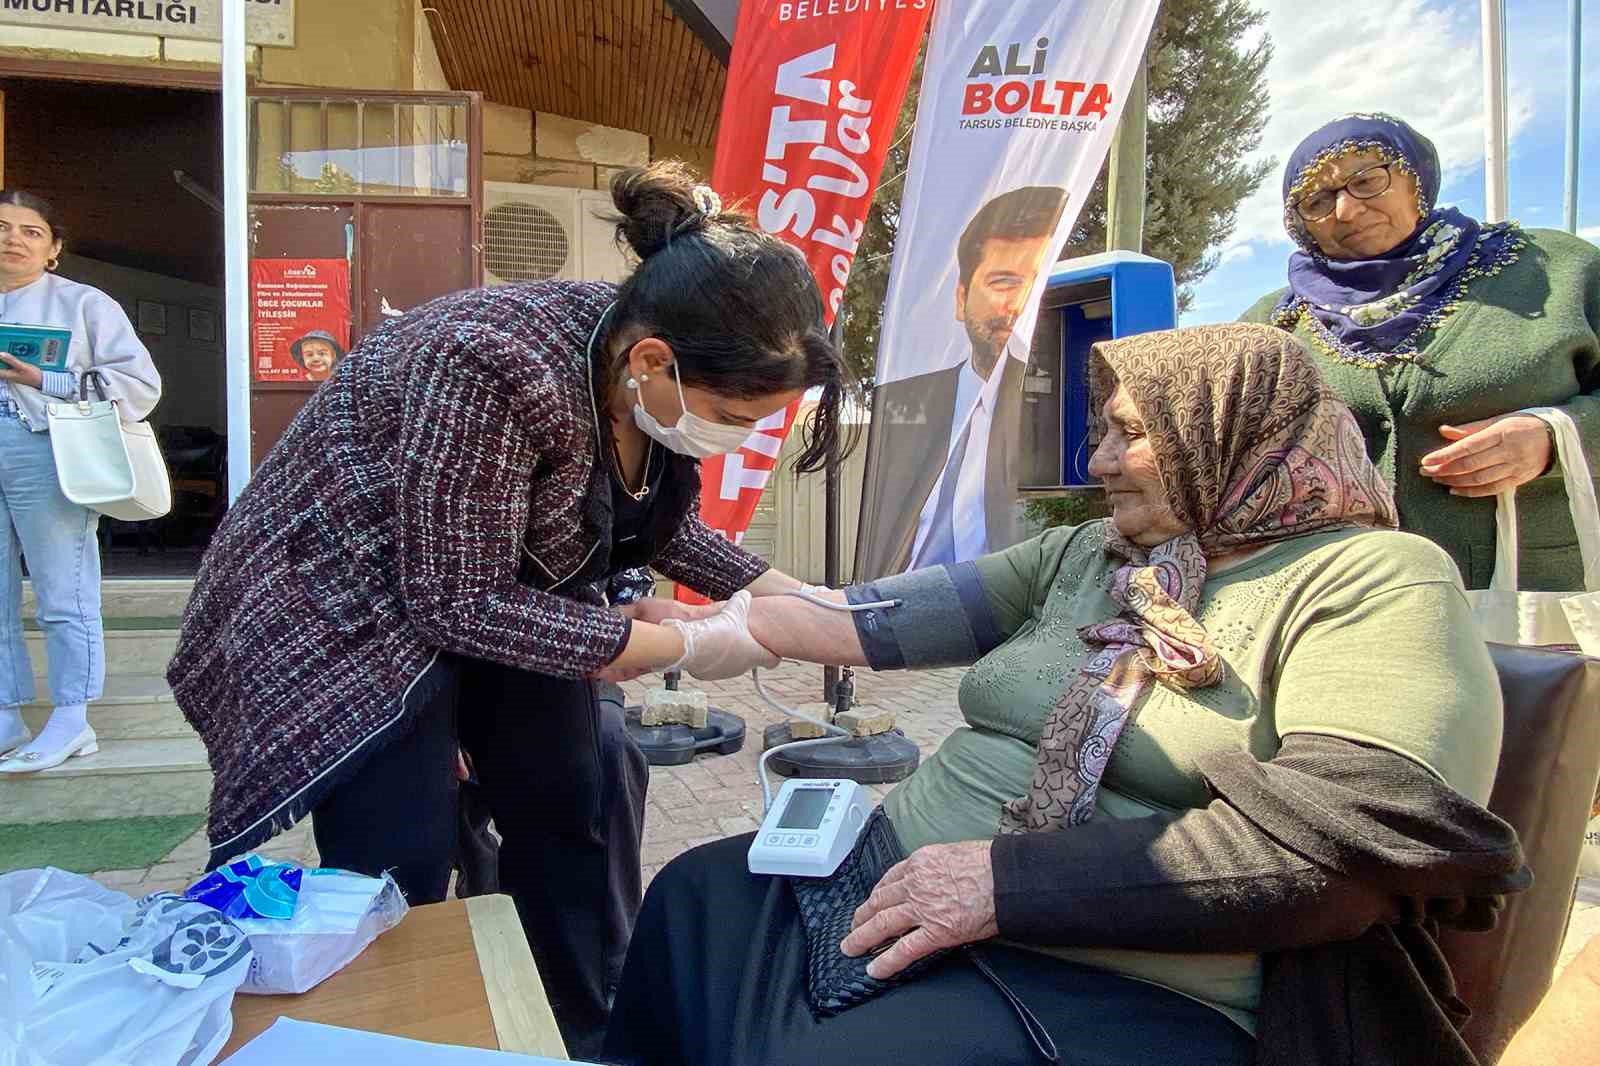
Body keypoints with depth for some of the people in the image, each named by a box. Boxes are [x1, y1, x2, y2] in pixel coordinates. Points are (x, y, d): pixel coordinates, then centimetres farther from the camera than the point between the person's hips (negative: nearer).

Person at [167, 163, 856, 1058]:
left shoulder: (654, 367, -13)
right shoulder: (499, 366, -36)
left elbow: (657, 514, 5)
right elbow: (458, 601, -30)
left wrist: (772, 589, -9)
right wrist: (677, 643, -28)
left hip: (494, 593, 7)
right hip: (348, 608, -7)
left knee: (590, 786, 5)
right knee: (403, 881, -12)